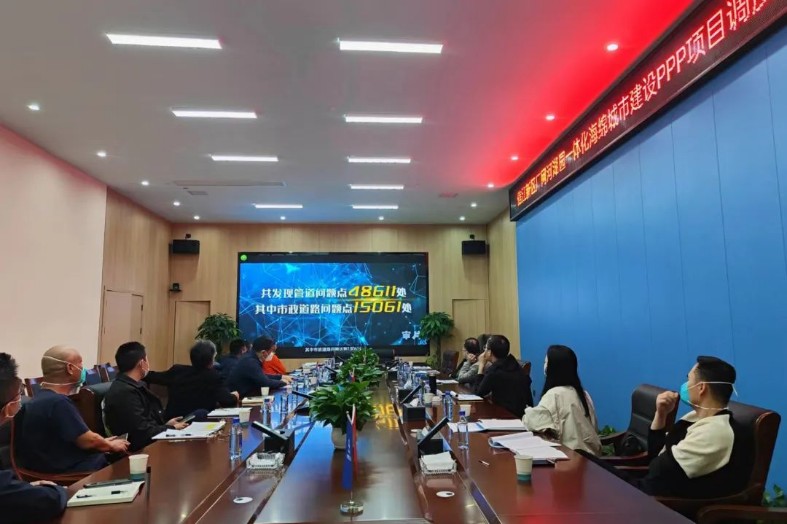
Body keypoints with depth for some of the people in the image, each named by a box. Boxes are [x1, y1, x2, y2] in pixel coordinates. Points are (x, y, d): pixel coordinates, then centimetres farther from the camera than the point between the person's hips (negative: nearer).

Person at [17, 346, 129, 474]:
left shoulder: (43, 398, 10)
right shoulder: (58, 402, -21)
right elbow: (87, 441, -18)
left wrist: (105, 443, 15)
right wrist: (111, 446, -1)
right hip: (63, 472, -10)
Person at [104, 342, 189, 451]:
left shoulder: (134, 386, 9)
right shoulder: (124, 392, -20)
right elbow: (143, 431, -21)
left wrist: (166, 425, 2)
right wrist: (173, 429, -9)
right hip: (139, 448, -9)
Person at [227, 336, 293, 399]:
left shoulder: (252, 359, 3)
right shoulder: (250, 362, -24)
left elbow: (262, 376, 19)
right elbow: (266, 382, -24)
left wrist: (281, 377, 16)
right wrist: (282, 382, -8)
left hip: (244, 395, 8)